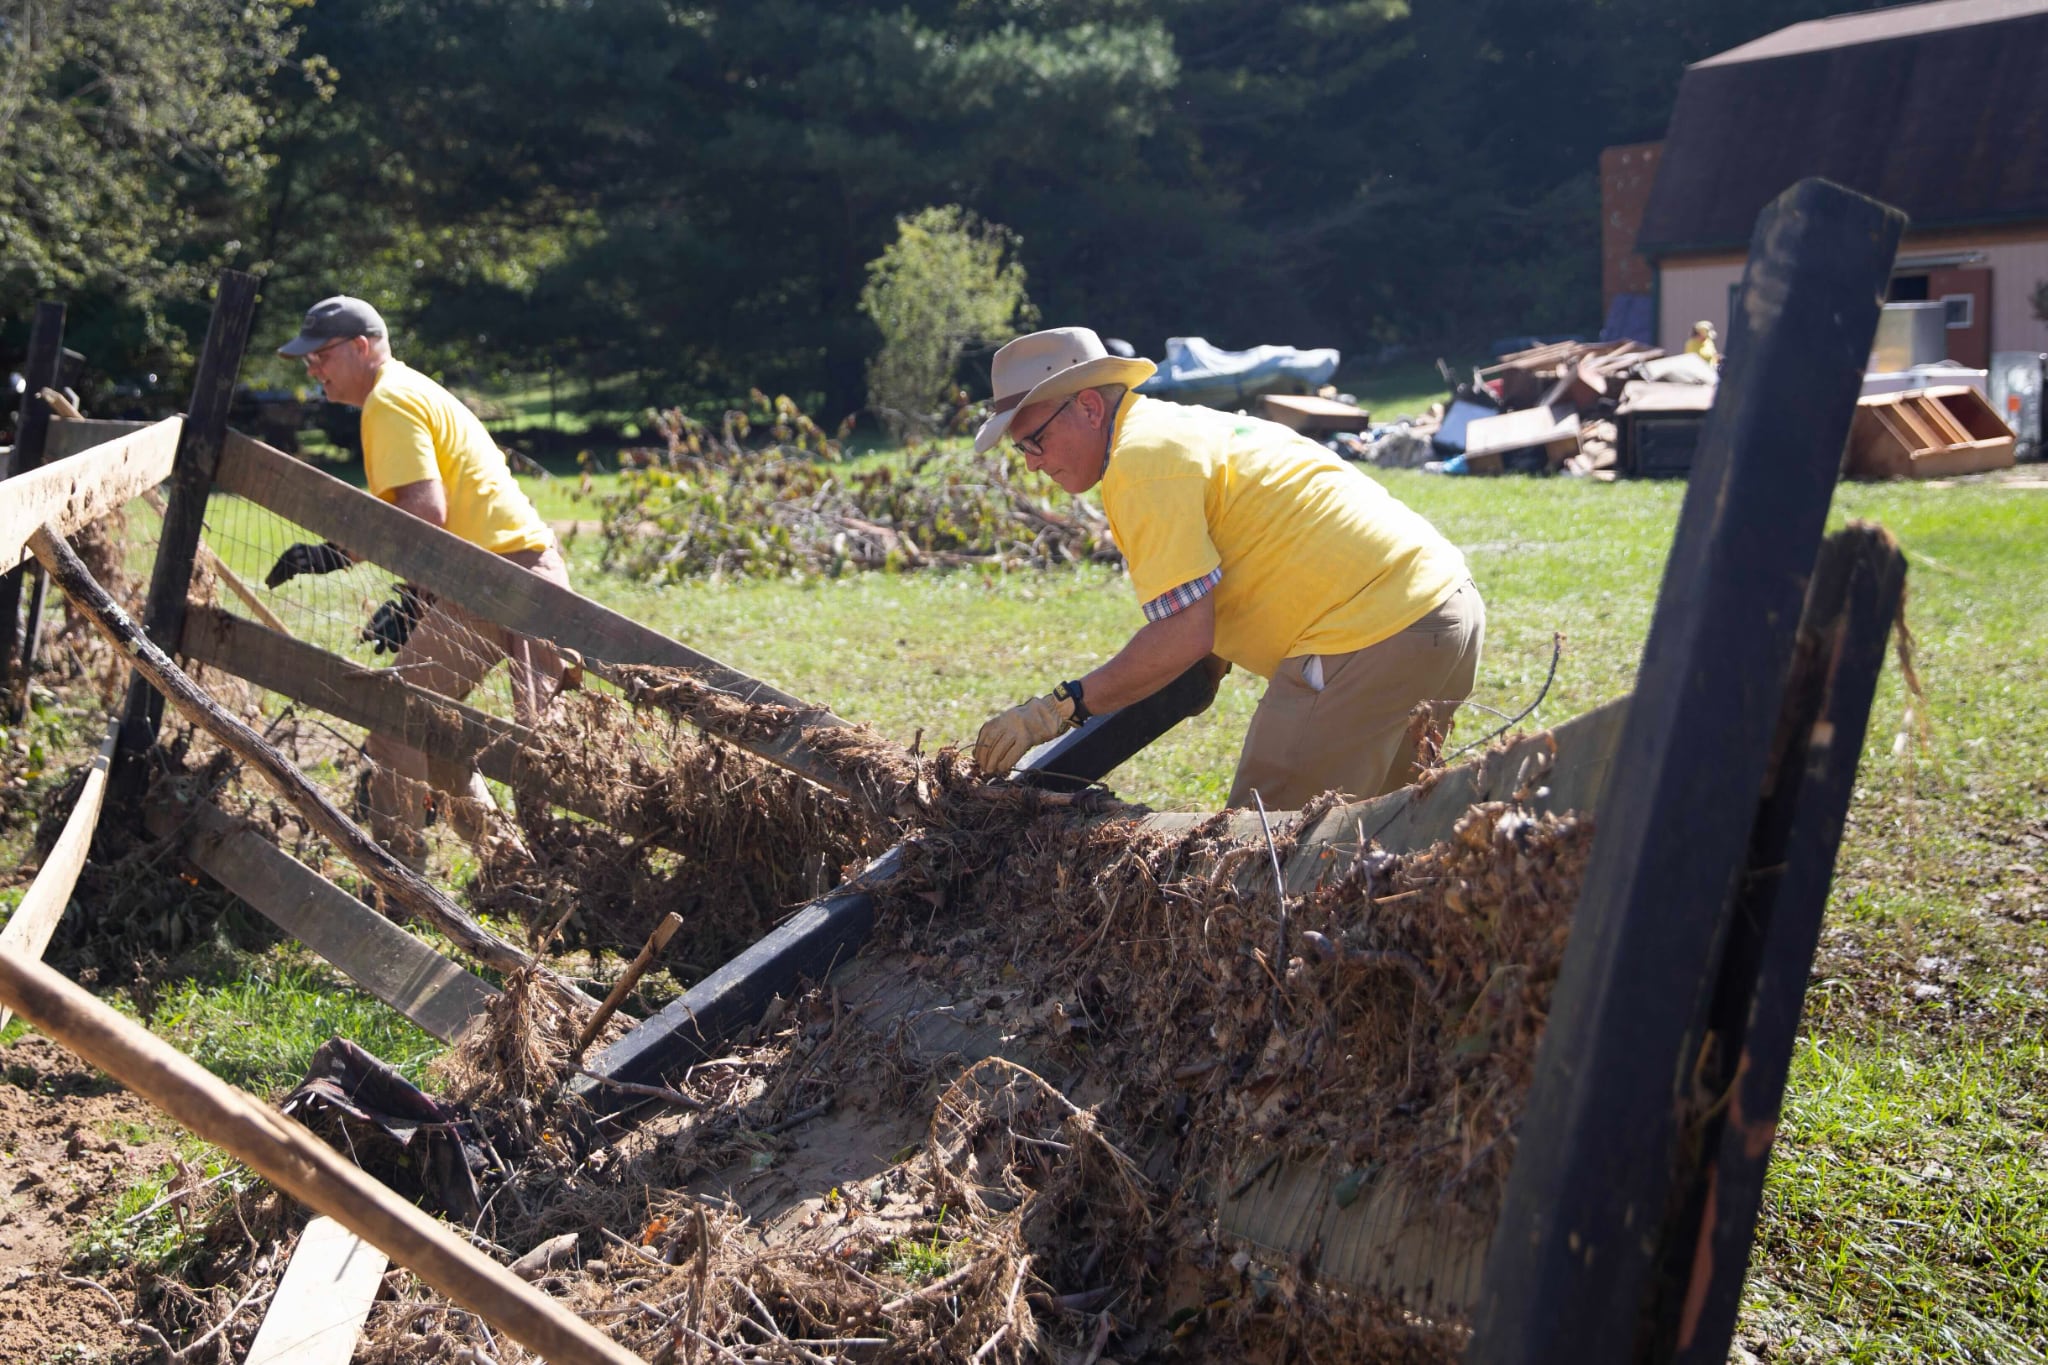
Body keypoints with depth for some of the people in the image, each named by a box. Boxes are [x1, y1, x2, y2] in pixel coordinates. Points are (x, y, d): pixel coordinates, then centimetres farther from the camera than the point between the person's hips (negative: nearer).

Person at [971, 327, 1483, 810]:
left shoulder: (1142, 459, -13)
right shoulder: (1178, 425, 19)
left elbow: (1184, 634, -18)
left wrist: (1060, 707, -12)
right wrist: (1210, 665, 14)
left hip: (1373, 638, -11)